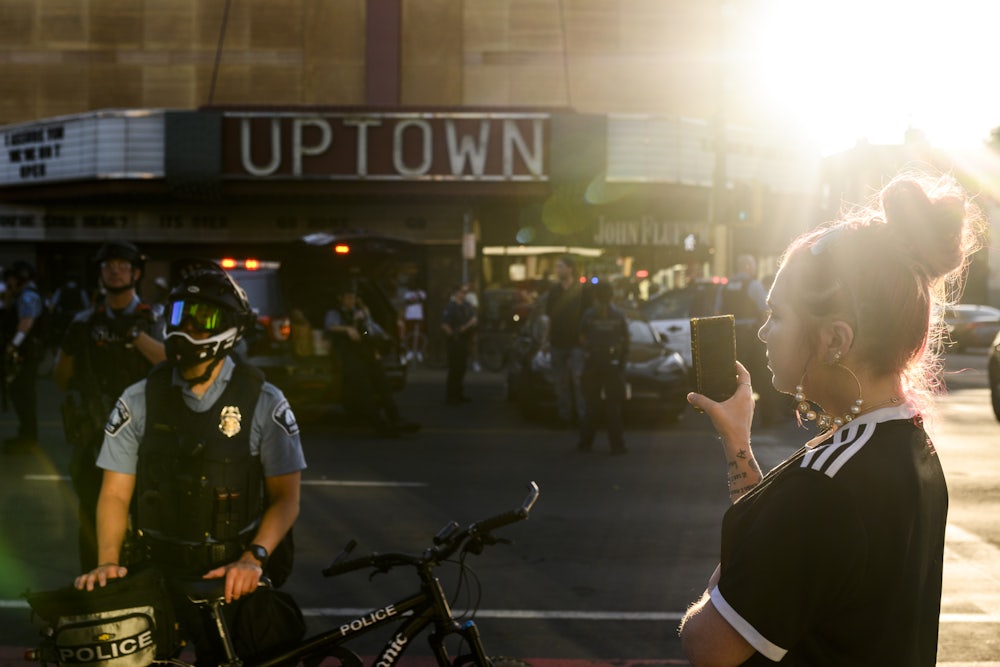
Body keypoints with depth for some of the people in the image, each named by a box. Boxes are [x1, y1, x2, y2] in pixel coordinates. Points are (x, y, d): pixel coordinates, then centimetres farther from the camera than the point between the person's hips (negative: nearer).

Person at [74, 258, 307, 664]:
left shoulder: (264, 402, -7)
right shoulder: (139, 401, -1)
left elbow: (285, 497, -6)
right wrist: (108, 562, -16)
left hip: (236, 580, -1)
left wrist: (253, 559, -21)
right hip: (159, 575, 1)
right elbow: (115, 493, -1)